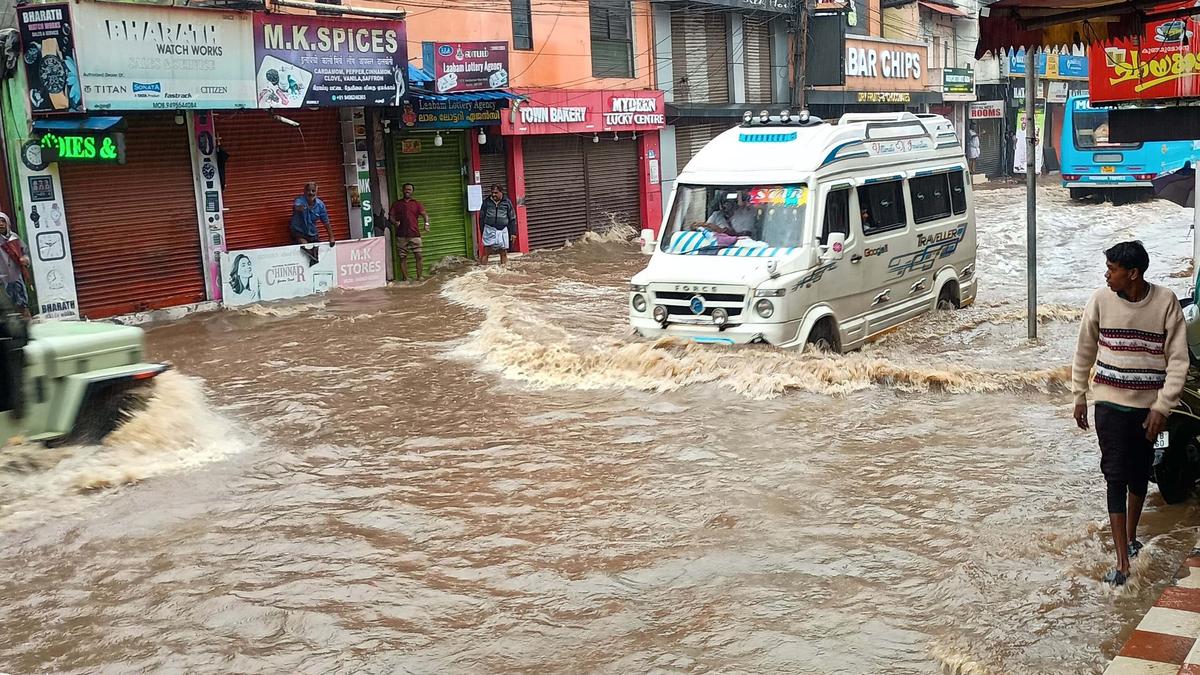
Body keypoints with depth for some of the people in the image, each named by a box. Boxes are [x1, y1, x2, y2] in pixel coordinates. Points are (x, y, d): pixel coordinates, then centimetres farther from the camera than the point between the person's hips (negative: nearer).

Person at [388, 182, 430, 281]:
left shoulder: (417, 204, 13)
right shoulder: (397, 204, 15)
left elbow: (424, 214, 2)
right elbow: (390, 216, 10)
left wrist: (426, 223, -19)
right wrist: (394, 222, -13)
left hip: (414, 234, -1)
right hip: (401, 235, 1)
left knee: (418, 256, -8)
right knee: (402, 258, 0)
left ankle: (419, 277, -2)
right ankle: (405, 279, 4)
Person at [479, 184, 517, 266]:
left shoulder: (507, 202, 5)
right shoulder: (487, 202, 6)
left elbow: (512, 219, 8)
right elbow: (481, 217, 14)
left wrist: (513, 233, 4)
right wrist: (482, 230, 11)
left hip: (502, 230, 0)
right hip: (489, 229, 0)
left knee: (503, 252, 3)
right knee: (485, 251, -6)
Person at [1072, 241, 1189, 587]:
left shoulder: (1166, 302, -11)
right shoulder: (1101, 300, -8)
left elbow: (1178, 359, -8)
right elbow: (1085, 351, 5)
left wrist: (1162, 406, -12)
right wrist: (1079, 396, 7)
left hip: (1148, 405, 1)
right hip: (1110, 403, 0)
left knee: (1139, 474, 15)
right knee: (1116, 477, -5)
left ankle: (1131, 537, 39)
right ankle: (1123, 562, -5)